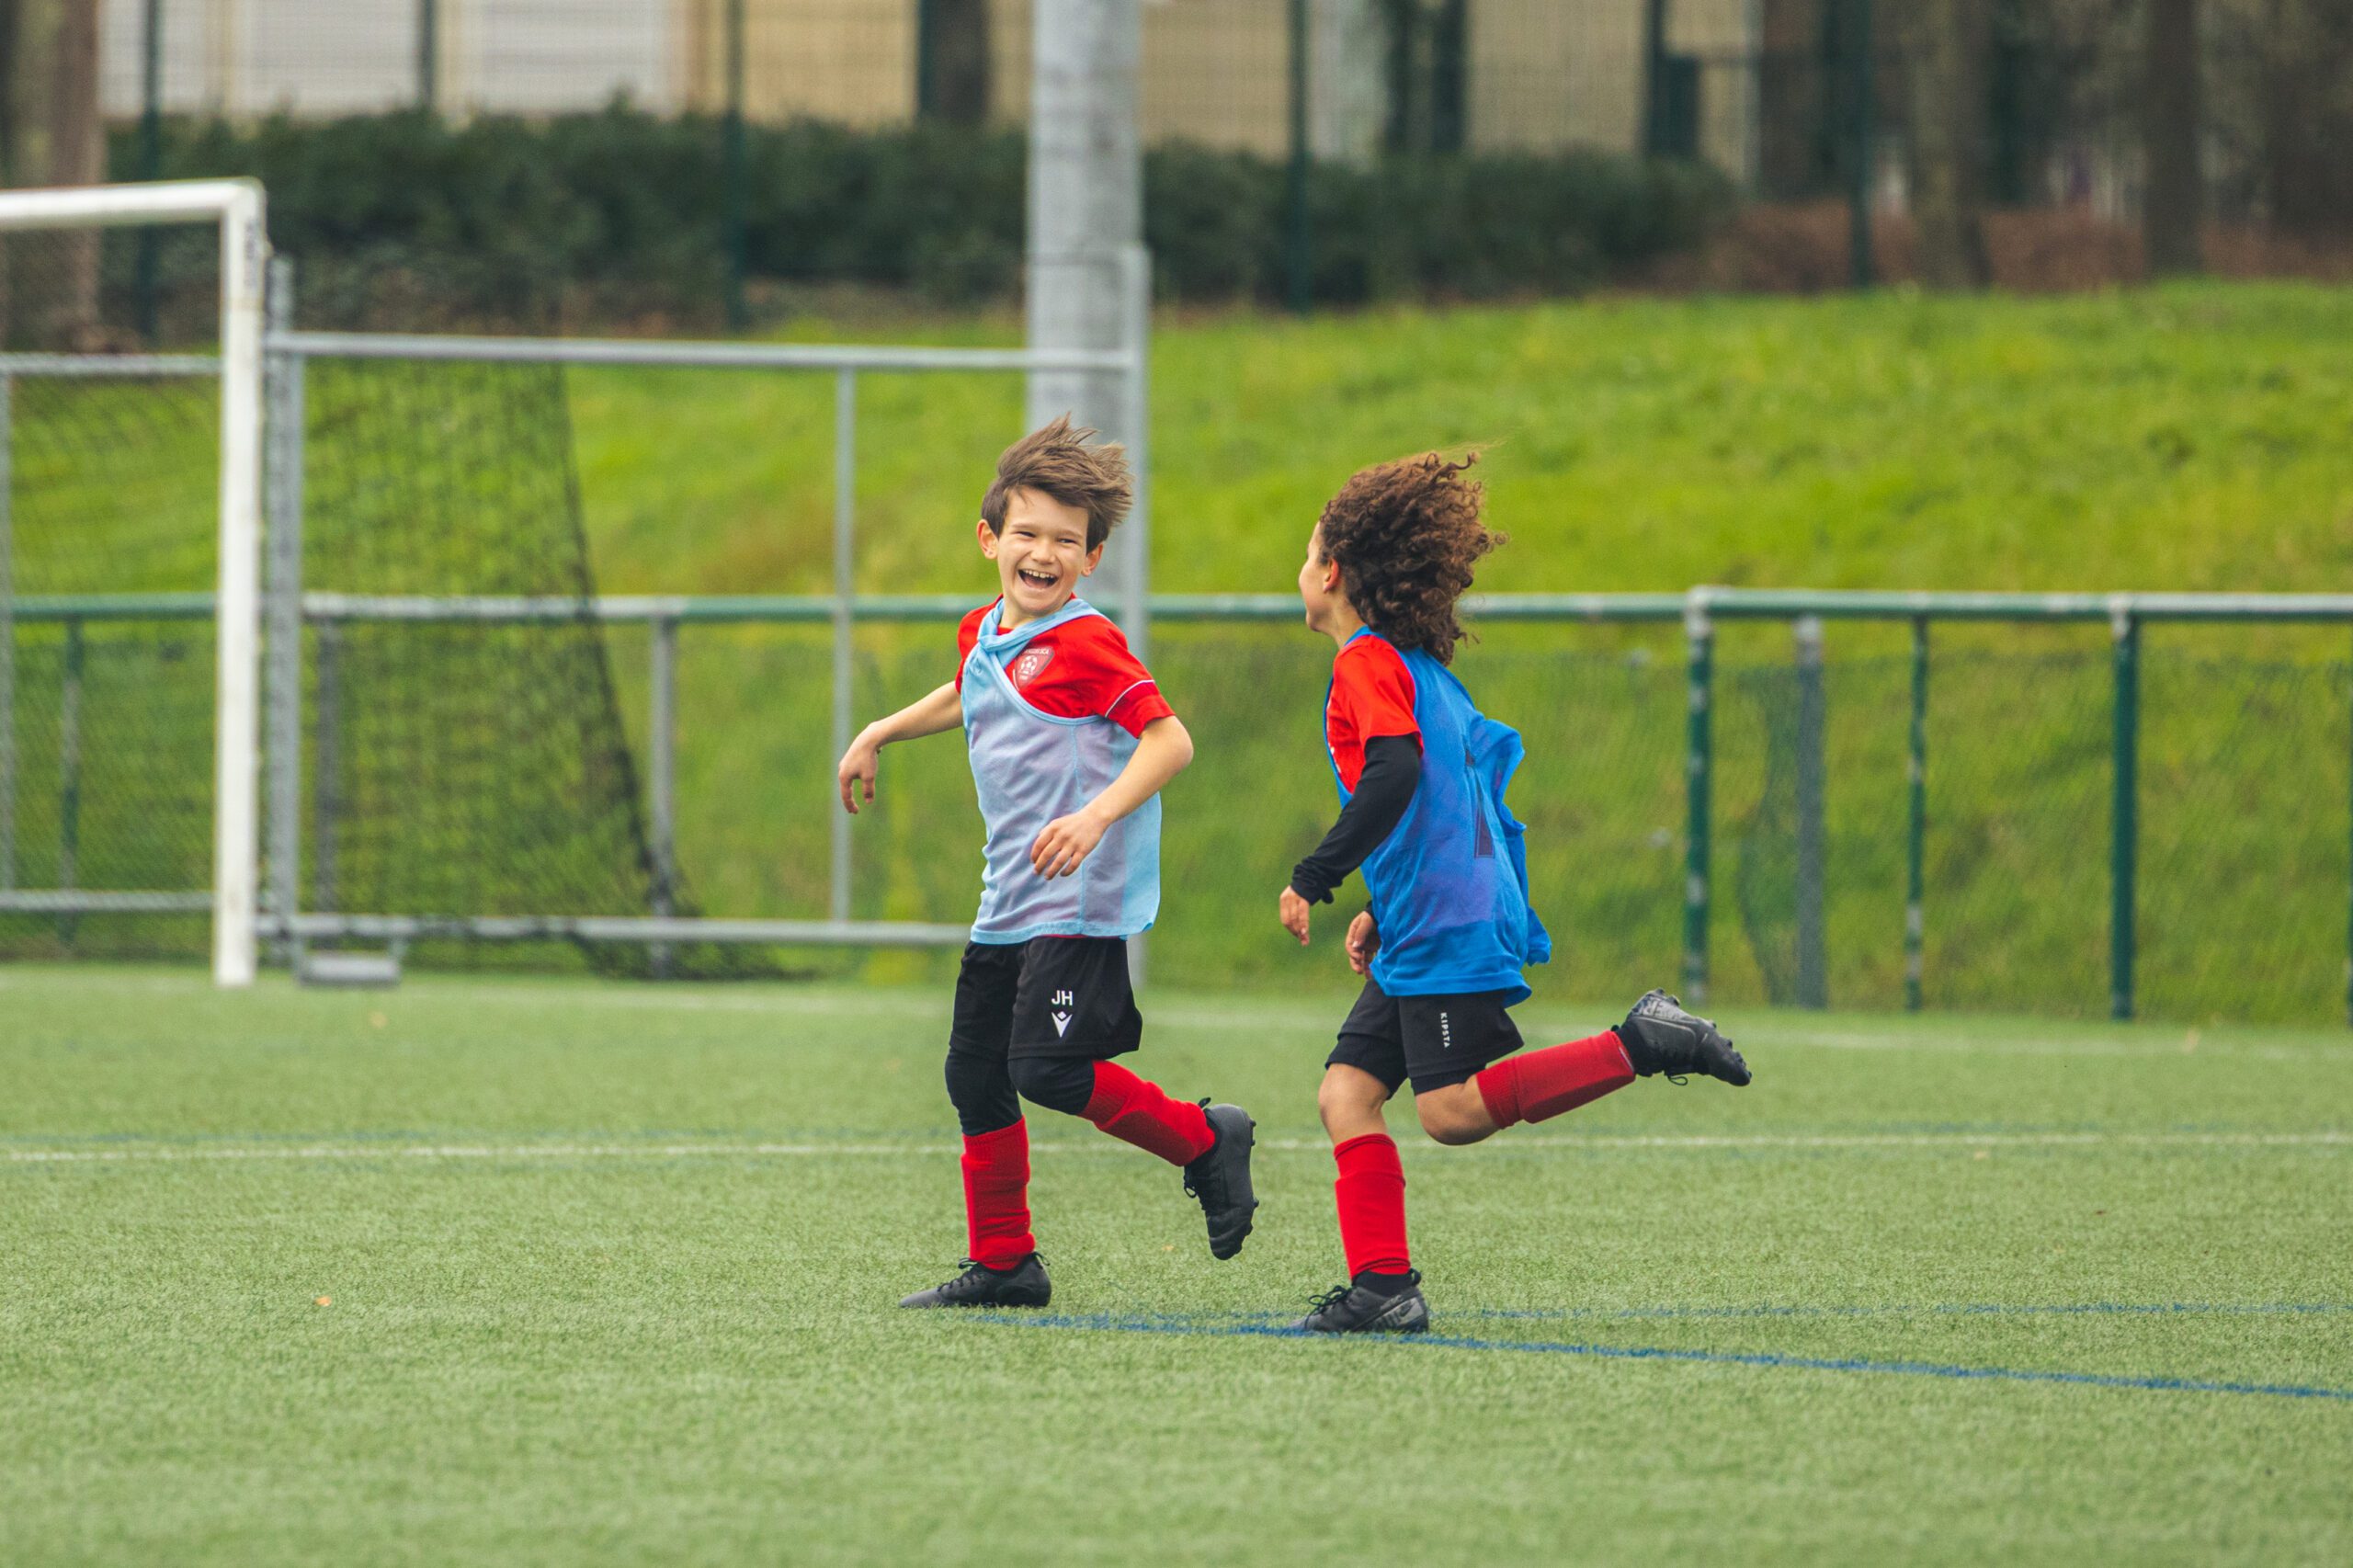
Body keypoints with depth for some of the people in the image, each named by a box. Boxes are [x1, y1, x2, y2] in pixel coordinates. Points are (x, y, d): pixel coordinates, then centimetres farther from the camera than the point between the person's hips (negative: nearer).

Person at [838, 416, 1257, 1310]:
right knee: (976, 1077, 10)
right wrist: (880, 735, 39)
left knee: (1047, 1070, -18)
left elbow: (1169, 739, -22)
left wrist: (1098, 815, -33)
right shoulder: (983, 635, 12)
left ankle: (1204, 1143, 2)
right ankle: (1002, 1264, 21)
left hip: (1082, 902, -9)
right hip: (1009, 902, 9)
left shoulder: (1084, 645, -15)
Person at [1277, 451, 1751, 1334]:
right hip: (1423, 931, 10)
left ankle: (1640, 1046, -10)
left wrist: (1315, 879, -21)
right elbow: (1490, 760, 27)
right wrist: (1385, 910, 28)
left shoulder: (1367, 663, -8)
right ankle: (1381, 1287, -5)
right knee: (1347, 1090, 2)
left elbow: (1396, 773, -25)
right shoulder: (1427, 668, 21)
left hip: (1447, 929, -10)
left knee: (1452, 1111, -14)